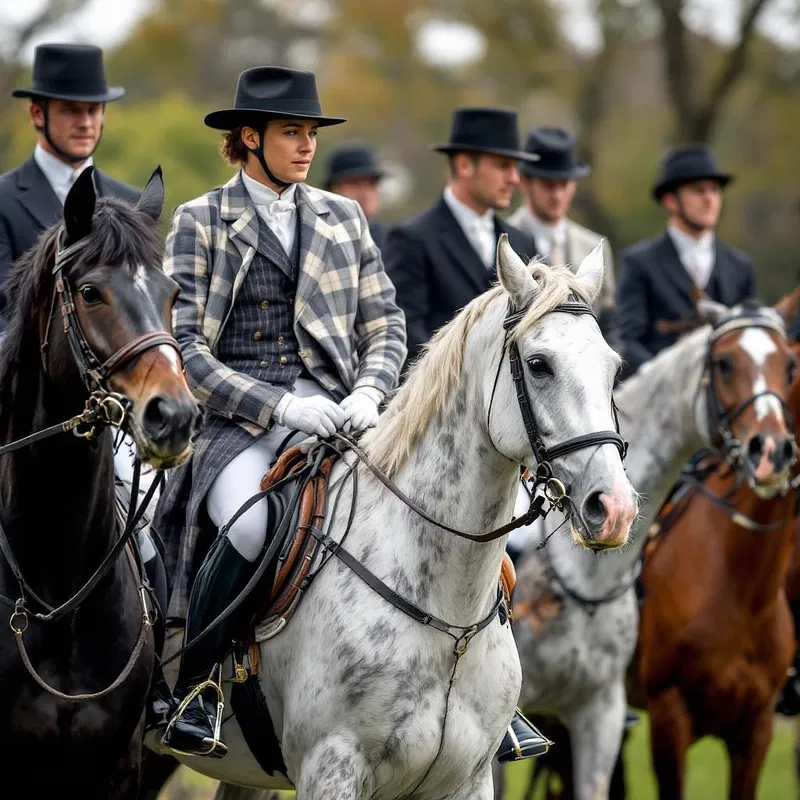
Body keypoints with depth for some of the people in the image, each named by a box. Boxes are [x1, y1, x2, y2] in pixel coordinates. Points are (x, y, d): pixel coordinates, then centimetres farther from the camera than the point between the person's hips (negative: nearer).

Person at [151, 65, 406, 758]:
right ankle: (191, 692, -17)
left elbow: (385, 324, 16)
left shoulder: (344, 217, 18)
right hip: (238, 420, -4)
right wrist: (281, 406, -15)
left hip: (333, 412, 4)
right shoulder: (199, 222, 5)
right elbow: (184, 348, -4)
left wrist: (367, 395, -6)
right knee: (250, 525, -37)